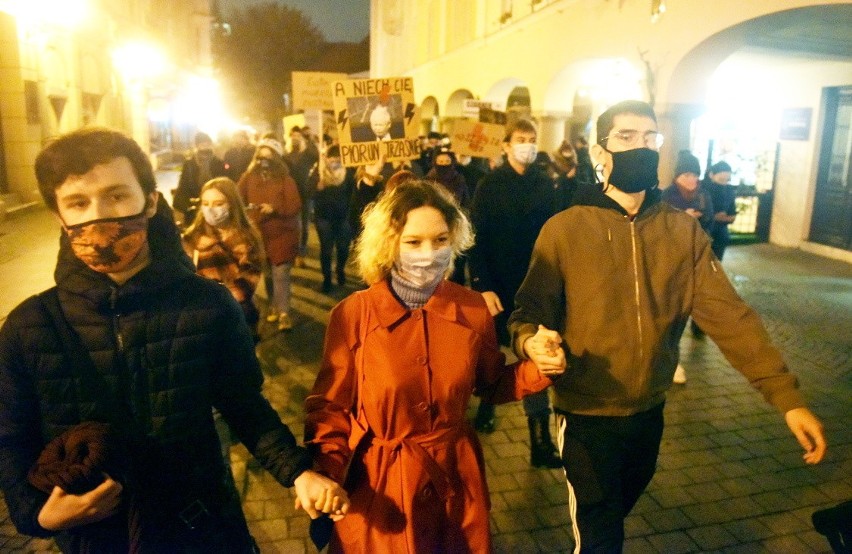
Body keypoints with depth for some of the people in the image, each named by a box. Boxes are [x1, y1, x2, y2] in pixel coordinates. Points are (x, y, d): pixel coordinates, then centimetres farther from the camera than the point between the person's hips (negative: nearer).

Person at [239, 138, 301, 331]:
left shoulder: (285, 180, -5)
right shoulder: (248, 177, 3)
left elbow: (295, 206, -11)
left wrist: (274, 209, -24)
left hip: (281, 234, -3)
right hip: (258, 233, 3)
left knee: (280, 274, -6)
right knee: (266, 273, 10)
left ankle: (284, 312, 2)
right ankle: (275, 306, 28)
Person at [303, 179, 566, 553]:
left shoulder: (474, 309, -7)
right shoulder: (353, 316, -15)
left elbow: (491, 385, 7)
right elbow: (330, 406, -7)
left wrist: (538, 369, -11)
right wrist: (324, 474, -21)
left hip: (456, 478, 3)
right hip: (380, 483, -2)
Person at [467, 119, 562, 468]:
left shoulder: (546, 185, 3)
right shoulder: (489, 186, -5)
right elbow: (478, 239, -10)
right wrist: (482, 286, -17)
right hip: (498, 286, -1)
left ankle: (541, 440, 9)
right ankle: (486, 405, 43)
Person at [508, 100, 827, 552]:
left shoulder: (684, 231, -4)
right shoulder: (564, 229, -13)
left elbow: (728, 314, -9)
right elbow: (530, 309, -12)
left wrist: (786, 396, -16)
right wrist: (531, 341, -35)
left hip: (649, 412, 4)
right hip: (587, 415, -4)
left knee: (618, 513, 28)